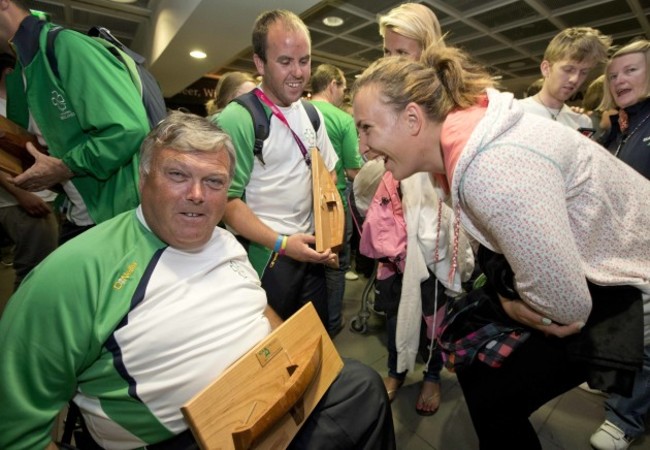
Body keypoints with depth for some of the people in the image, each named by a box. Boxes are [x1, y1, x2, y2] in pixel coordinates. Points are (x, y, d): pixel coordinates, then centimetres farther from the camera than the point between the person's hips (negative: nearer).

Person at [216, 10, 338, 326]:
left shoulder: (311, 113, 6)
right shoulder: (237, 120, -15)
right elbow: (227, 200, -17)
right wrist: (281, 244, -22)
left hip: (310, 251, 6)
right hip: (265, 257, -6)